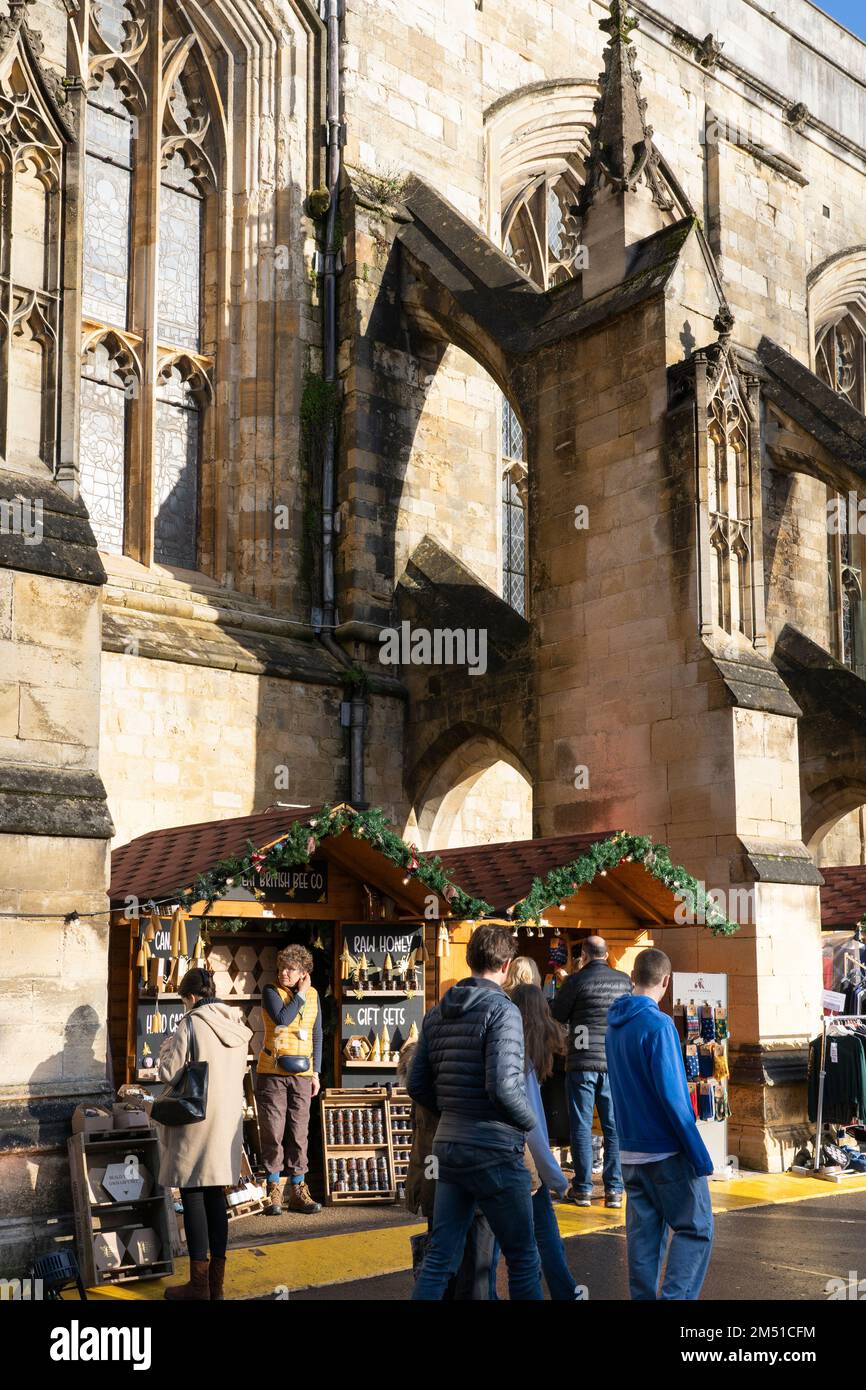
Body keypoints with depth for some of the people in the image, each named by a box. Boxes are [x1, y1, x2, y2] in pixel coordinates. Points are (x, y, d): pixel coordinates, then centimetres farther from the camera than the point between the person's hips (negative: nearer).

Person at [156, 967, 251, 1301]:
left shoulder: (191, 1024, -13)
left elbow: (168, 1072, -11)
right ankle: (217, 1281, 17)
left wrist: (167, 1048, 6)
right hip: (228, 1119, 7)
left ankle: (199, 1285, 4)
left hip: (196, 1120, -7)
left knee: (193, 1197, 0)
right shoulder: (236, 1026, 9)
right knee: (216, 1195, 12)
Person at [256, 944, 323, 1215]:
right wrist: (300, 994, -11)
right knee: (272, 1132, 0)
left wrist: (316, 1072, 11)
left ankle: (298, 1190, 12)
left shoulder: (313, 995, 9)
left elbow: (317, 1035, 14)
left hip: (302, 1074, 3)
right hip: (272, 1073, -3)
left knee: (298, 1132, 5)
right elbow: (282, 1019, -21)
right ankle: (273, 1191, 9)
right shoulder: (271, 991, -3)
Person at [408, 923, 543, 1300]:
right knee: (522, 1258, 7)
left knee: (439, 1258, 10)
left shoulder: (436, 1014, 9)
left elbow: (417, 1085, 10)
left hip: (449, 1148, 7)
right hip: (495, 1152, -7)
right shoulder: (502, 1010, -13)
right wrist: (529, 1122, -4)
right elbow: (503, 1086, -21)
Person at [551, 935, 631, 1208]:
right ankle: (614, 1190, 8)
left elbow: (557, 1015, 1)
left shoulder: (577, 980, -8)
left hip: (583, 1062, -3)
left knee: (581, 1126, 5)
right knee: (614, 1127, 8)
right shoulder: (625, 981, 4)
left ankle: (583, 1188, 7)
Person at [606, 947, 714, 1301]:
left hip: (630, 1150, 8)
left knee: (643, 1233, 12)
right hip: (667, 1151, -7)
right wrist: (699, 1156, -16)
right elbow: (671, 1095, -20)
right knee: (696, 1230, 0)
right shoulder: (658, 1024, -17)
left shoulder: (614, 1025, 8)